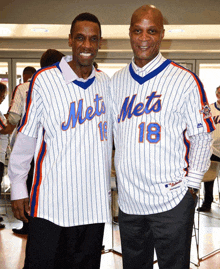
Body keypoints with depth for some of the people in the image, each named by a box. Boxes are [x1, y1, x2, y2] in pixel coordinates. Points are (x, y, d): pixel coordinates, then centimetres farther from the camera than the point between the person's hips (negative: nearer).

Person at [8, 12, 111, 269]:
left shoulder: (105, 83, 6)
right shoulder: (44, 80, -6)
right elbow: (26, 137, -1)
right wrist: (18, 187, 1)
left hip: (92, 199, 4)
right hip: (49, 198, -3)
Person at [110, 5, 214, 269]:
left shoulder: (184, 80, -5)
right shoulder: (116, 82, 8)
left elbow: (202, 136, -3)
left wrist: (191, 185, -8)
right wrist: (122, 177, 11)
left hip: (172, 200, -4)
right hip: (128, 201, 4)